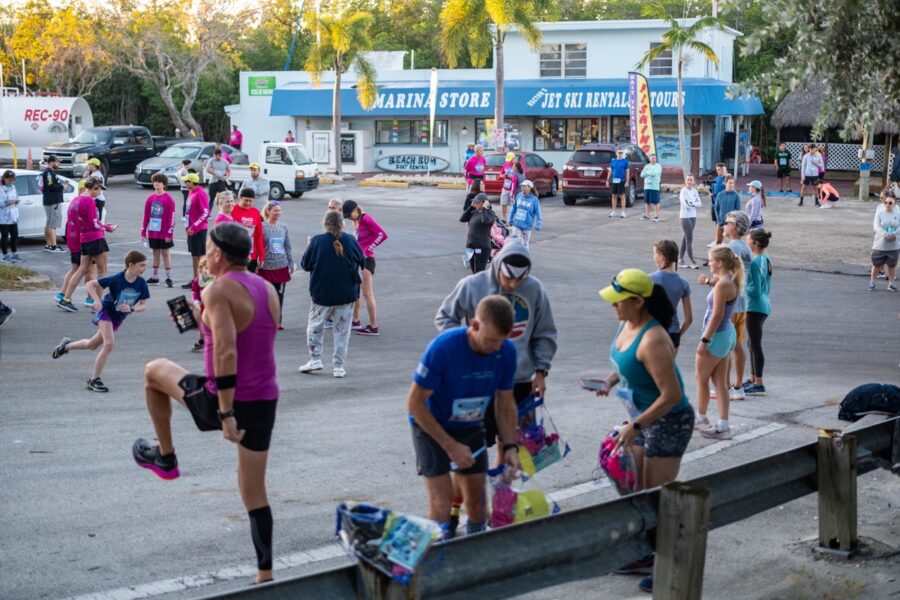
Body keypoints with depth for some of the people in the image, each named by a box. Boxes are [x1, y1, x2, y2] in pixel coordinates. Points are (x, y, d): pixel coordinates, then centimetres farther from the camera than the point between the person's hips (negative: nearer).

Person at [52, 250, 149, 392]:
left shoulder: (141, 283, -16)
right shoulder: (116, 279, -26)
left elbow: (143, 306, -9)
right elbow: (90, 284, -17)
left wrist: (131, 309, -27)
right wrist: (97, 300, -29)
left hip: (119, 318, 6)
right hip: (106, 311, -6)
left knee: (92, 345, 18)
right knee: (109, 343, -22)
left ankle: (67, 345, 46)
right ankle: (94, 380, -12)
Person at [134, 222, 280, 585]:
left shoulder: (219, 290, -15)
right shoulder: (267, 289, 9)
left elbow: (226, 354, -26)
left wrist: (226, 415, -24)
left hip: (225, 401, -6)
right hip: (265, 402, 6)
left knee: (154, 371, 21)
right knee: (254, 492, 15)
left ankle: (165, 458, 33)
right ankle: (264, 575, 14)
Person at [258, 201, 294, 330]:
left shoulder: (283, 227, 7)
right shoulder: (262, 226, -7)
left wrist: (291, 264, 13)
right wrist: (258, 264, -8)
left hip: (282, 266, 4)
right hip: (266, 267, -4)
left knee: (280, 295, 8)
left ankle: (278, 321, 18)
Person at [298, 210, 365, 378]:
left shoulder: (317, 241, -10)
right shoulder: (350, 240, -7)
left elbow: (305, 265, -3)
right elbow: (362, 262, 6)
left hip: (322, 293, -1)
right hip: (347, 294, 1)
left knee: (315, 327, 16)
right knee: (342, 330, 8)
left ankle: (315, 359, 10)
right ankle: (339, 366, 7)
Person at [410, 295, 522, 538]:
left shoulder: (507, 351, -17)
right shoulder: (443, 348, -31)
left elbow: (505, 403, -1)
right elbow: (415, 403, -24)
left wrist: (510, 446, -12)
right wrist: (451, 446, -24)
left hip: (471, 428, 4)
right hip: (431, 425, -4)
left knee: (476, 497, 6)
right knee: (442, 498, -14)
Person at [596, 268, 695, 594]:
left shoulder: (652, 340, -30)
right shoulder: (628, 323, -3)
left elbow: (672, 395, -29)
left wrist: (635, 426, -26)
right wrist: (612, 379, -2)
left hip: (668, 423, -9)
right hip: (643, 418, 9)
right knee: (639, 491, 17)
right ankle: (647, 555, 32)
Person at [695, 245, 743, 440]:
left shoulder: (722, 285, -22)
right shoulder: (732, 281, 5)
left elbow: (717, 316, -24)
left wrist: (704, 340, -22)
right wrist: (709, 281, 38)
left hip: (717, 336, -9)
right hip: (728, 334, 9)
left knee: (701, 379, 10)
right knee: (720, 382, 11)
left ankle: (700, 418, 25)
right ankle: (723, 426, 10)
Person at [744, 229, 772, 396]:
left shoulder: (755, 262, -20)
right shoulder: (766, 259, 9)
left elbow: (755, 290, -21)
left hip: (755, 307, -10)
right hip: (763, 305, 10)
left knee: (755, 345, -2)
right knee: (753, 344, 19)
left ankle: (759, 384, 3)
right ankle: (753, 379, 28)